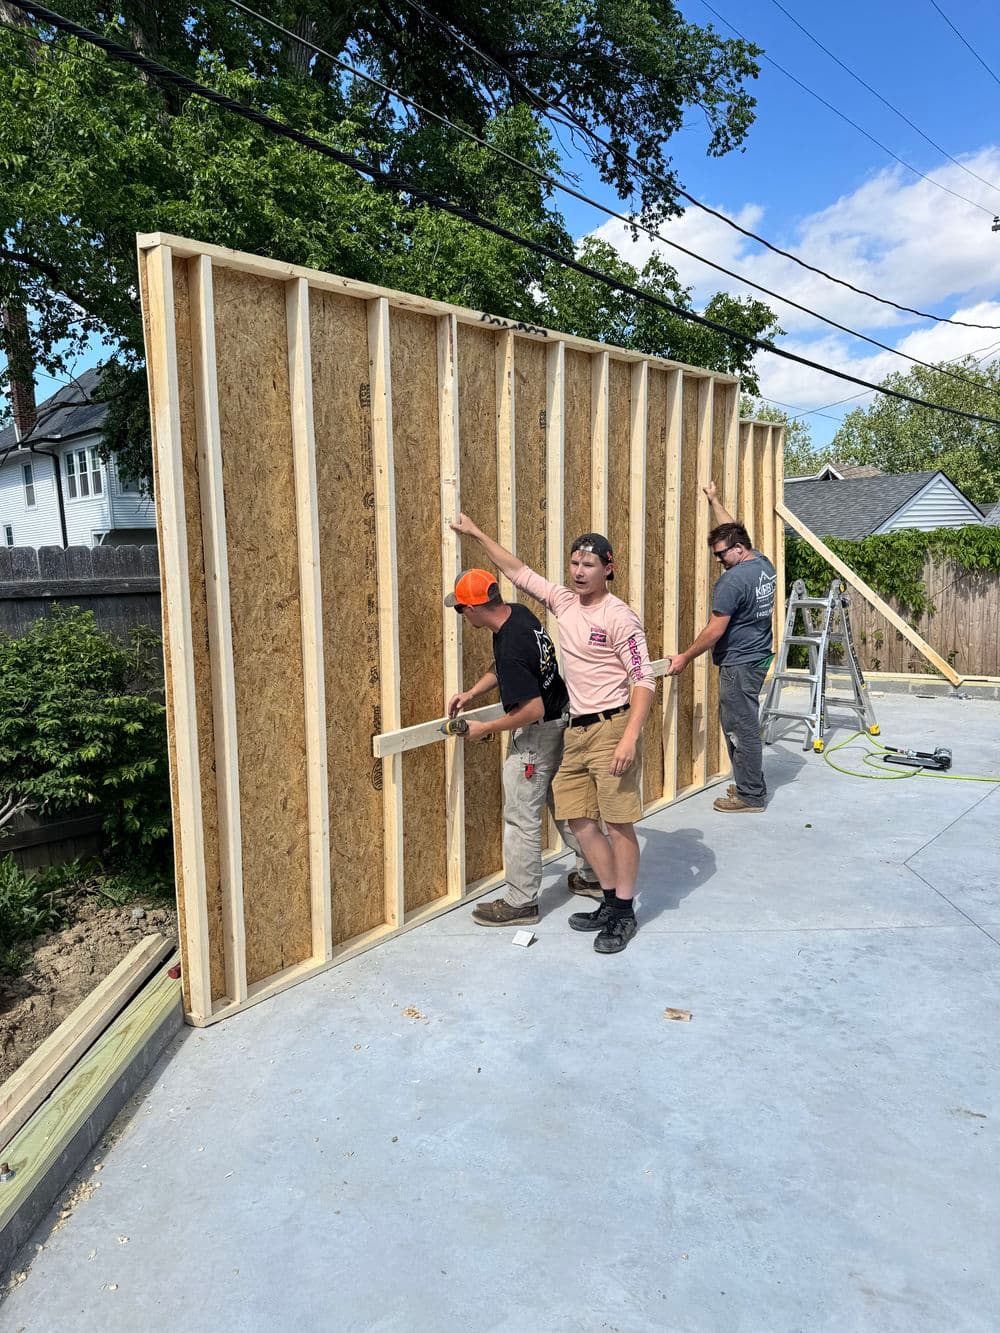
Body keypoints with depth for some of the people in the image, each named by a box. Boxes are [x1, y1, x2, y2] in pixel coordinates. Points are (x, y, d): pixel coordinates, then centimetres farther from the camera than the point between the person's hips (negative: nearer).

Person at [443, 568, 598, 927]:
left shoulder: (511, 646, -31)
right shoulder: (519, 613, -3)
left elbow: (533, 711, -29)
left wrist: (484, 729, -18)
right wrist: (471, 694, 8)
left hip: (539, 732, -10)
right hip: (561, 717, 10)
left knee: (521, 817, 1)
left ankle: (521, 902, 12)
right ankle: (590, 873, 35)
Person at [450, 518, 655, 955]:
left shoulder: (619, 617, -12)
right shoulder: (564, 602, 9)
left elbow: (644, 680, -15)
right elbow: (518, 571, 18)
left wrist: (630, 737, -24)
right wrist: (476, 533, 19)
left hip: (611, 727, -8)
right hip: (575, 731, 8)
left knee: (618, 821, -1)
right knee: (580, 819, 10)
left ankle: (624, 913, 12)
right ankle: (611, 901, 25)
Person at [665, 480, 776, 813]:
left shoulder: (732, 579, -20)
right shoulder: (765, 564, 6)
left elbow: (715, 630, -18)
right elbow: (733, 530, 24)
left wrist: (685, 658, -8)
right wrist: (715, 501, 32)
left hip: (739, 664, -10)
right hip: (758, 657, 10)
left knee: (741, 728, -2)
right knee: (740, 723, 18)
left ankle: (750, 797, 7)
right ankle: (749, 784, 26)